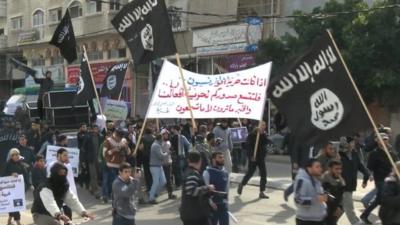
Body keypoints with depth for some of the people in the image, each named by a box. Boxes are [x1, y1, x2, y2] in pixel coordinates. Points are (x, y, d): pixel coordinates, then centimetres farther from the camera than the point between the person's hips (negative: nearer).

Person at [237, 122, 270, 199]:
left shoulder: (264, 135, 8)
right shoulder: (252, 135, -9)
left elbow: (266, 142, -9)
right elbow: (249, 146, -13)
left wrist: (263, 134, -19)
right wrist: (251, 156, -20)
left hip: (261, 157, 5)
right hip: (253, 157, -5)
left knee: (263, 174, 0)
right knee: (250, 172, 3)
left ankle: (262, 192, 5)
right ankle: (241, 185, 28)